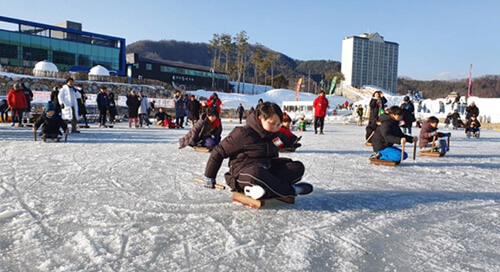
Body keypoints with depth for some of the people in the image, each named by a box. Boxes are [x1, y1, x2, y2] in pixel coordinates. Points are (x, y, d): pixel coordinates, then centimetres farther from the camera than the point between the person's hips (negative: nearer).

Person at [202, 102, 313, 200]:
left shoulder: (273, 135, 10)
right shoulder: (242, 134, -11)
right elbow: (219, 152, -5)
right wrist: (209, 177, 1)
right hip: (243, 172, -7)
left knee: (298, 167, -13)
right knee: (255, 173, -44)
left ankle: (264, 190, -29)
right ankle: (289, 190, -23)